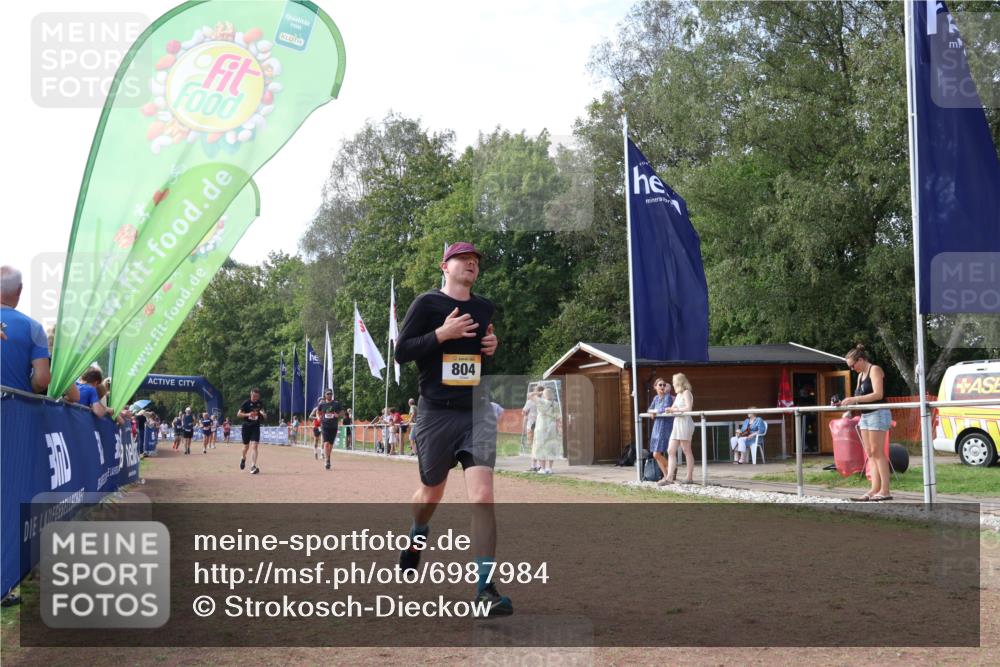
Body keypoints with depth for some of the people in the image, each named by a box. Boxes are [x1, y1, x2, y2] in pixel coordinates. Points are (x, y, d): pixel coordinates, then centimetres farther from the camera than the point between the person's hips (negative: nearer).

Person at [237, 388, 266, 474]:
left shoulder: (260, 404, 3)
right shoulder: (246, 402, -6)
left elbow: (265, 417, 12)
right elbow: (238, 414, -5)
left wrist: (263, 414, -13)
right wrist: (248, 414, -21)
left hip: (256, 427, 1)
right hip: (246, 426, -1)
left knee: (254, 446, -13)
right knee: (246, 446, 13)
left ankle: (253, 466, -19)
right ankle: (243, 458, 46)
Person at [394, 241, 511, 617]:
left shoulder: (484, 308, 13)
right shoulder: (427, 304, -2)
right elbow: (401, 352, -8)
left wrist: (493, 347, 5)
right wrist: (442, 333, -18)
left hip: (477, 413, 2)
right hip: (436, 414, -2)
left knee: (482, 496, -13)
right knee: (432, 493, 15)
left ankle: (485, 587, -12)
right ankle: (416, 538, 50)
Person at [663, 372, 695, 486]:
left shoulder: (686, 392, -6)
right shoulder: (678, 395, 20)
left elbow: (688, 408, -16)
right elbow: (673, 408, 23)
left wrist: (675, 409, -12)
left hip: (685, 423, -9)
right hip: (677, 423, 9)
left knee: (687, 451, -2)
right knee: (671, 451, 1)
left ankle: (689, 477, 4)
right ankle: (669, 477, -3)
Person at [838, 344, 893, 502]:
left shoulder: (875, 370, -7)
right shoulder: (860, 375, 18)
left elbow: (878, 394, -18)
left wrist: (854, 399, -21)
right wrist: (846, 403, -1)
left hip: (878, 414, -9)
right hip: (865, 415, 9)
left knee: (877, 453, -9)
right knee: (870, 454, 4)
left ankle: (885, 491, -8)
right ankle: (875, 490, 3)